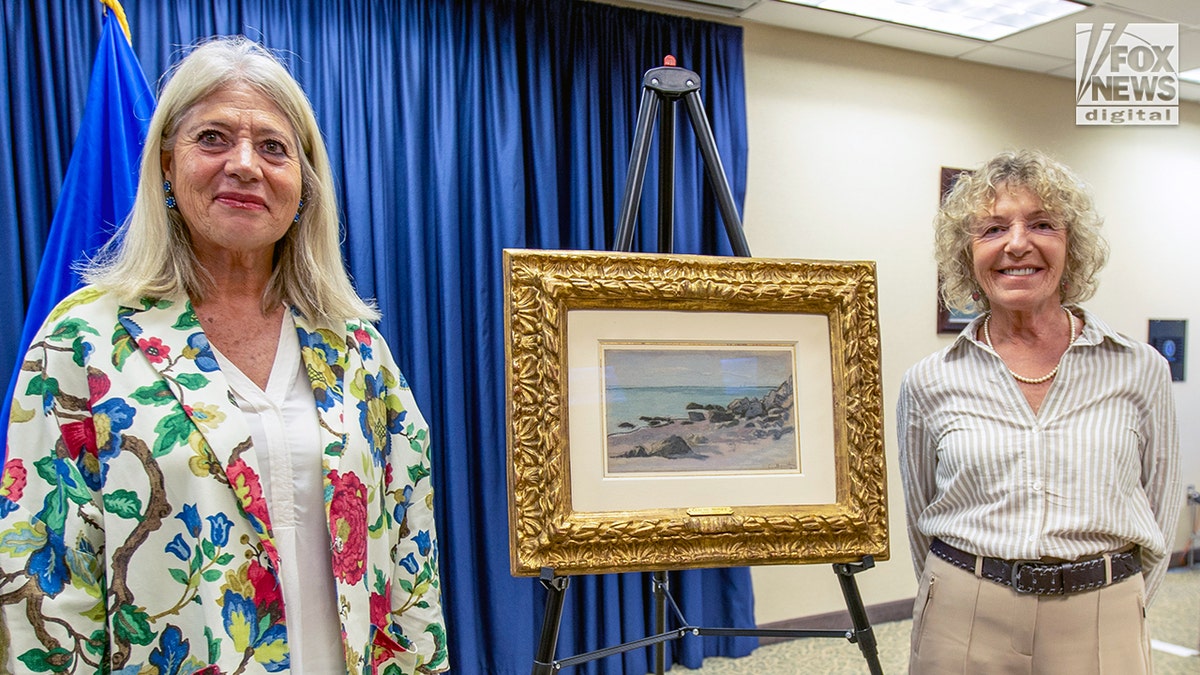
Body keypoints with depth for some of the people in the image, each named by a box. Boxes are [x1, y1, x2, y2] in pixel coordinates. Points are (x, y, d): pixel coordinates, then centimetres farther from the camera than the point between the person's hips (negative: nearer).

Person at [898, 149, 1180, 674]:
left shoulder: (1139, 370, -1)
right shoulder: (929, 383, -2)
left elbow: (1159, 513, 7)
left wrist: (1112, 609, 6)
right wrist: (958, 599, 8)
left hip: (1101, 630, 0)